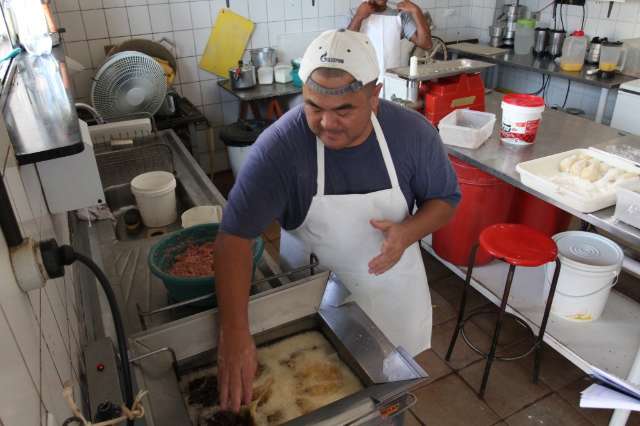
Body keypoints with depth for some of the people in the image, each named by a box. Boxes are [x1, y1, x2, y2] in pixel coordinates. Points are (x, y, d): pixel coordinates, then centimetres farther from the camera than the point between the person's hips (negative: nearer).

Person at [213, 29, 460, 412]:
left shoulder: (414, 133, -19)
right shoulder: (279, 146, -29)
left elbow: (446, 199, -4)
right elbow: (235, 235, -32)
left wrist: (408, 232, -25)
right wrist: (235, 335, -40)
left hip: (390, 287, 2)